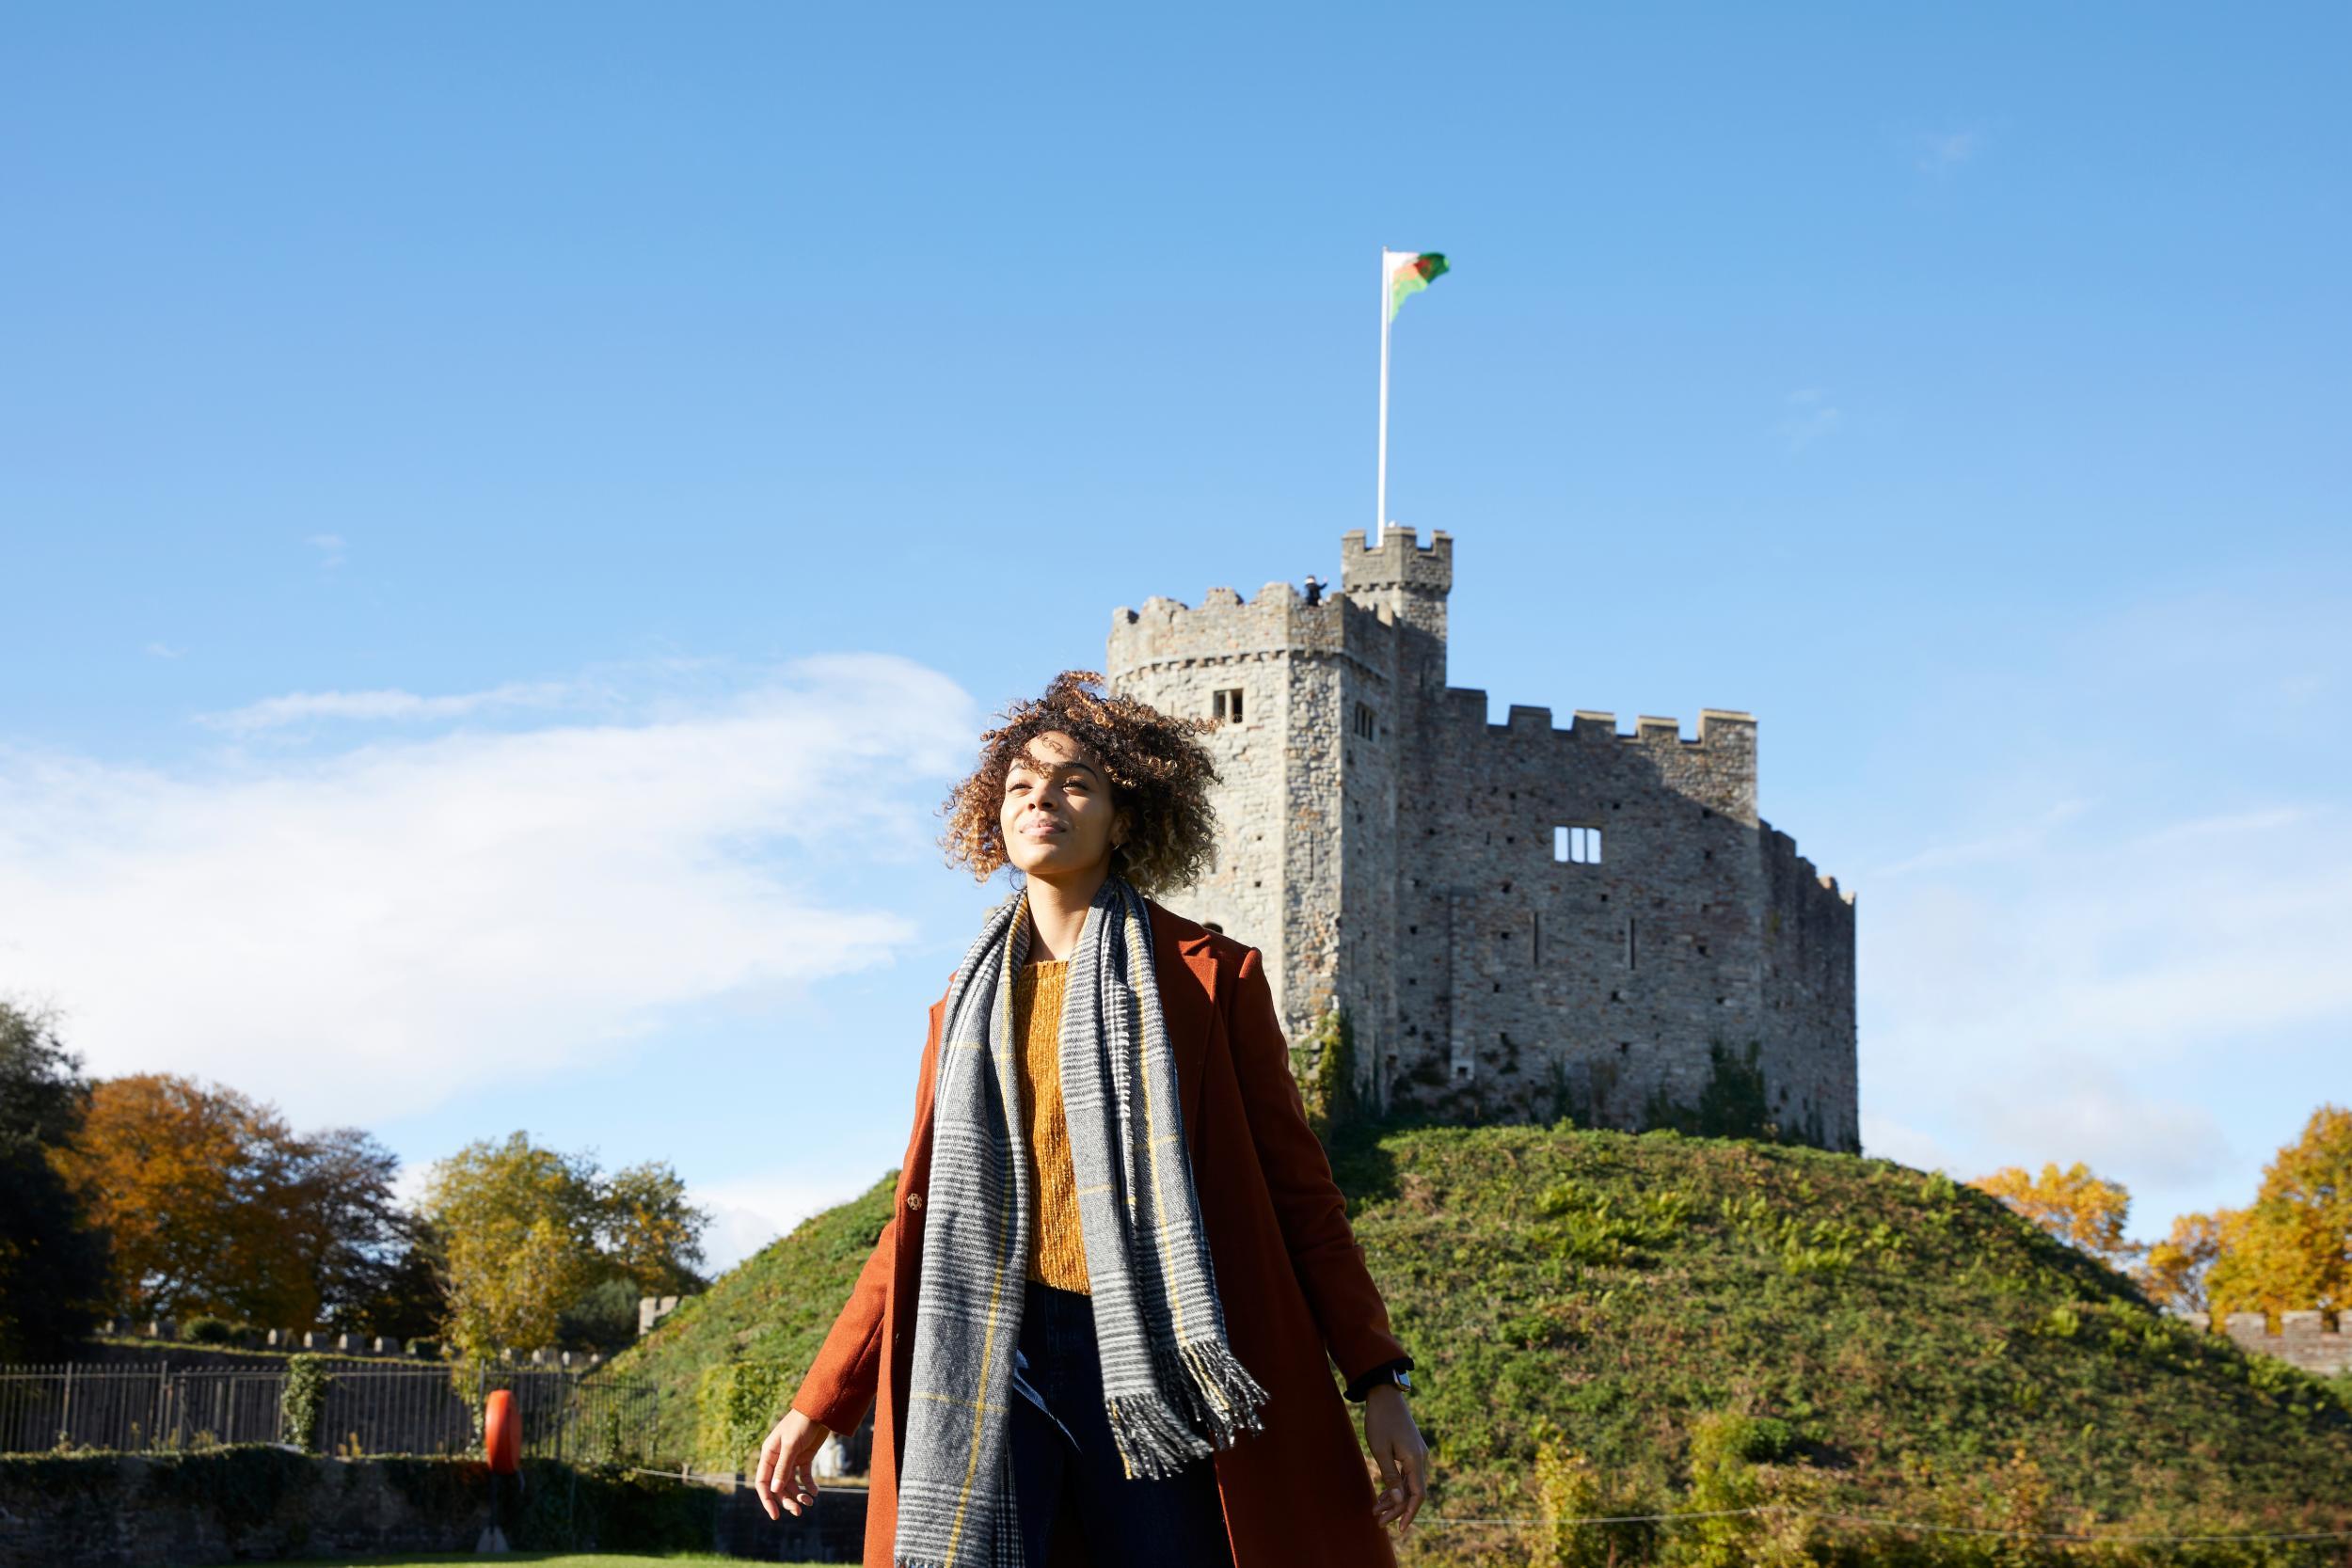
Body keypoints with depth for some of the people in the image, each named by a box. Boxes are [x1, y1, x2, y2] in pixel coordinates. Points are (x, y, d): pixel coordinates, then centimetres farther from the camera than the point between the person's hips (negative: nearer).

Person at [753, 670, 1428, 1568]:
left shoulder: (1211, 977, 8)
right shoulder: (968, 1004, 18)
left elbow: (1295, 1184, 7)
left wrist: (1378, 1380, 0)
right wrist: (819, 1402, 17)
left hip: (1150, 1359, -2)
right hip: (990, 1355, 2)